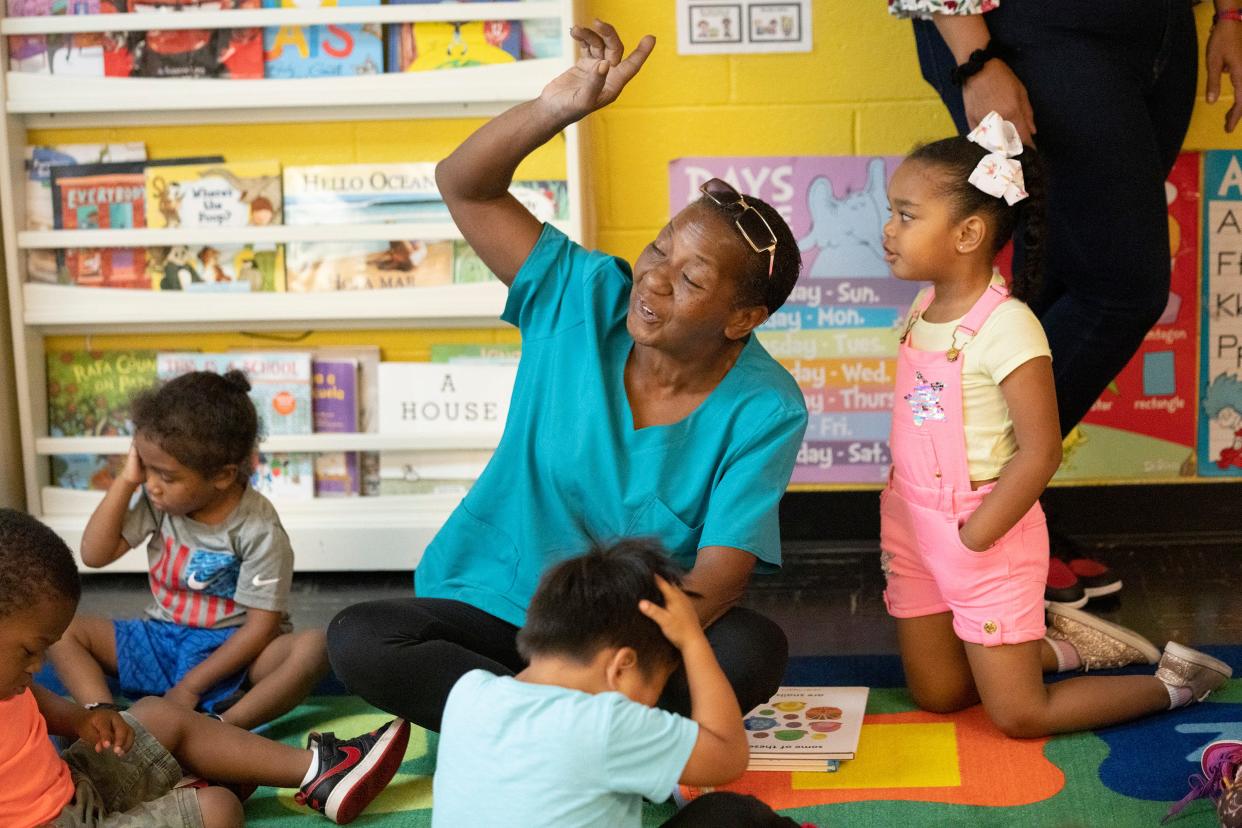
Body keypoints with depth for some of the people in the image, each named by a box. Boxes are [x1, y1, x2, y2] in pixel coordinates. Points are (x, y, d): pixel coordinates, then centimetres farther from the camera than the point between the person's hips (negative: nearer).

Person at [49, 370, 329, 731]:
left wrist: (191, 686, -20)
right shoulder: (157, 500, -5)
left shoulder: (258, 529, -19)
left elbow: (262, 625, -18)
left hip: (232, 652, -5)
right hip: (160, 640, 5)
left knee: (315, 647, -34)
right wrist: (126, 481, -14)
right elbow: (94, 555, -5)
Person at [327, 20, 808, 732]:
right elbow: (465, 186, -13)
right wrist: (557, 109, -31)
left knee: (753, 650, -33)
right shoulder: (584, 300, -10)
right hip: (494, 608, 2)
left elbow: (720, 575, -20)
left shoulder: (764, 408, -15)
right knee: (357, 639, -25)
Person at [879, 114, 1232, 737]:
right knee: (935, 695, 14)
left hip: (985, 533, -8)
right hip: (914, 524, 8)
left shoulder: (1006, 327, -23)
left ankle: (1172, 682, 19)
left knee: (1019, 716, 0)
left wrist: (972, 541, -20)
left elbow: (1040, 452, -23)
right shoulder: (924, 309, 3)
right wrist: (903, 511, 6)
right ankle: (1062, 645, 30)